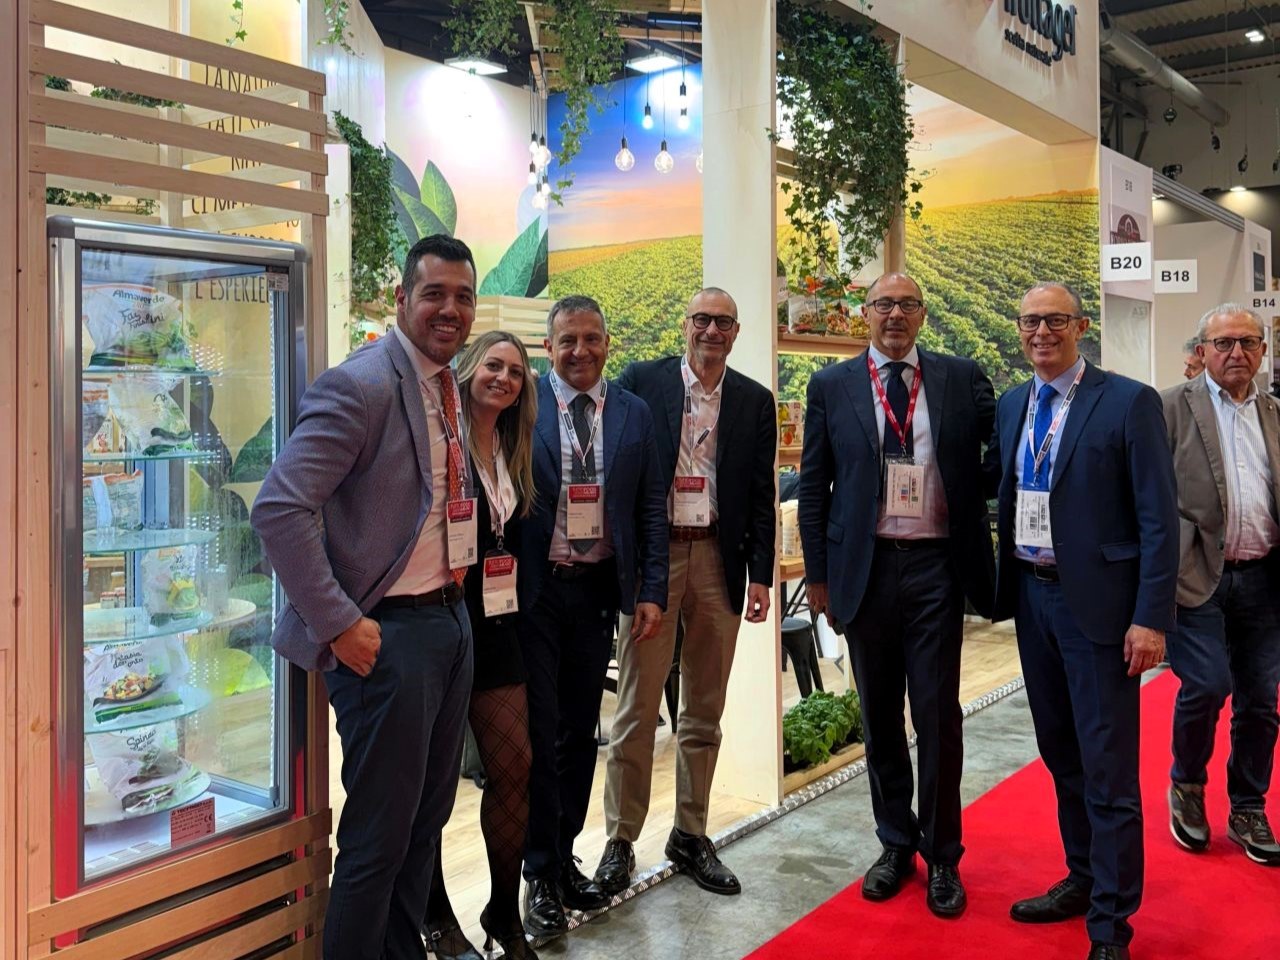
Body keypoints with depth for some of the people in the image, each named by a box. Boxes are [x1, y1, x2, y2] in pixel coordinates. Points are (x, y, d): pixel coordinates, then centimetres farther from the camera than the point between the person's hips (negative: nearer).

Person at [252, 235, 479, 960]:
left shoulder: (450, 388, 11)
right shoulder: (360, 386, -16)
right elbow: (280, 508, -23)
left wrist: (458, 601, 12)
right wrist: (340, 625, -21)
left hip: (451, 620, 8)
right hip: (390, 632, -8)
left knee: (427, 819, 19)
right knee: (378, 836, 2)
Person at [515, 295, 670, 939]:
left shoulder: (633, 414, 6)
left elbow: (651, 508, 6)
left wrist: (651, 591, 0)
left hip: (598, 590, 3)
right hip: (534, 590, -3)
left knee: (581, 729, 13)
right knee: (540, 730, 3)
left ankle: (565, 856, 29)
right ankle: (541, 874, 16)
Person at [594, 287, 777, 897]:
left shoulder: (755, 401, 9)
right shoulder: (642, 382, 2)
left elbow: (762, 496, 9)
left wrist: (760, 574, 4)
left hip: (718, 561, 3)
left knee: (705, 710, 11)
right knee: (637, 707, 1)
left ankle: (690, 835, 25)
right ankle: (620, 840, 14)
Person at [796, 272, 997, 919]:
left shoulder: (960, 379, 5)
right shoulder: (832, 386, 4)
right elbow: (813, 487, 5)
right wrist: (819, 575, 3)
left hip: (936, 568, -1)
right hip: (866, 568, 1)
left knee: (937, 715, 4)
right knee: (879, 717, 12)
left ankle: (942, 857, 21)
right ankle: (895, 844, 29)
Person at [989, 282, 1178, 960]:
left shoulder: (1129, 402, -8)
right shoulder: (1010, 407, 10)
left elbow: (1159, 518, -10)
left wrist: (1151, 618, -15)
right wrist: (1004, 586, 7)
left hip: (1098, 602, -6)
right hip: (1031, 598, 6)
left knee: (1108, 771, 0)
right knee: (1060, 756, 18)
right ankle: (1083, 879, 36)